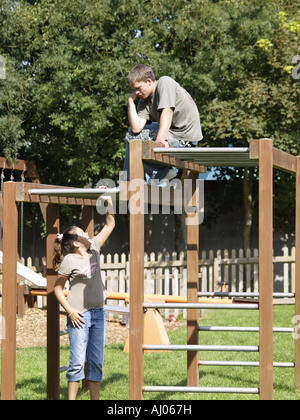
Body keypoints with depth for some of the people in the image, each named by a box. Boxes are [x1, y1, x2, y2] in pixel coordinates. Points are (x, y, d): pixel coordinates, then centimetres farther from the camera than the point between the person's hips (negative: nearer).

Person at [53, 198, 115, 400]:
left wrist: (106, 204, 4)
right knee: (78, 361, -5)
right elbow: (58, 287, -4)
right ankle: (71, 399, 1)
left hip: (98, 314, 6)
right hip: (80, 315, -6)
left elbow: (110, 224, 16)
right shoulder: (69, 261, -10)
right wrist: (70, 311, -11)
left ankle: (95, 399, 14)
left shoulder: (93, 249, 7)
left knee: (96, 361, 8)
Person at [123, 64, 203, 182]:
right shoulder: (144, 101, 9)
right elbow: (136, 128, -4)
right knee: (132, 134, 14)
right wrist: (131, 101, 0)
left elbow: (167, 112, -26)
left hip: (185, 137, -9)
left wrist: (160, 140, -37)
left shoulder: (165, 82, -12)